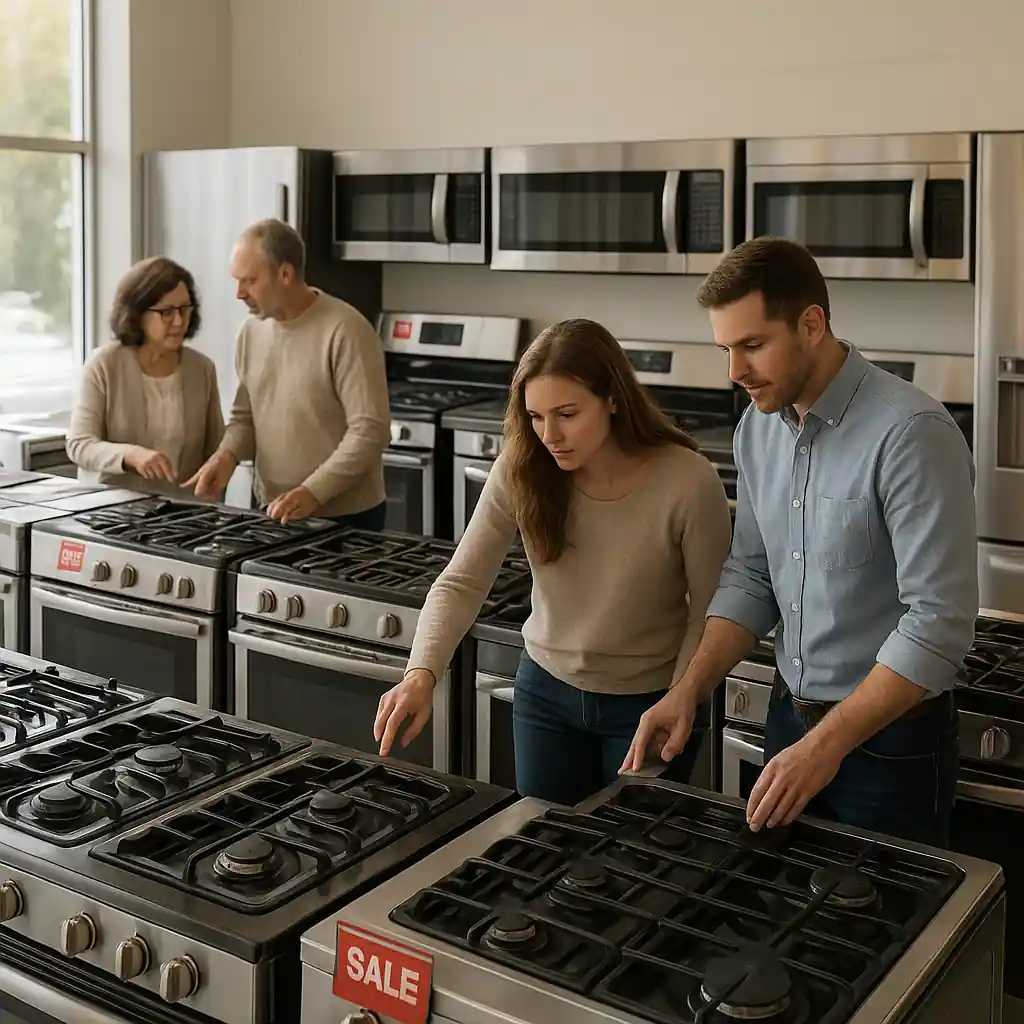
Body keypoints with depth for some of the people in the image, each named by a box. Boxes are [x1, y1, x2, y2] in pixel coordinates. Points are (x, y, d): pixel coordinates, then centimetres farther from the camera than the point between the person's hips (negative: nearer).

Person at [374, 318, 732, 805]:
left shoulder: (688, 481, -24)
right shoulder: (521, 469, -16)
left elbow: (710, 613, -12)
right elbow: (461, 583, -15)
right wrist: (421, 673, -30)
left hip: (647, 703, -2)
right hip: (546, 691, 3)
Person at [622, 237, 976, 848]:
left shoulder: (911, 432, -22)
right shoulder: (758, 427, 1)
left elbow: (939, 622, -25)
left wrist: (826, 746, -27)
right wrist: (689, 691, -5)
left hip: (890, 736, -6)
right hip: (791, 718, 7)